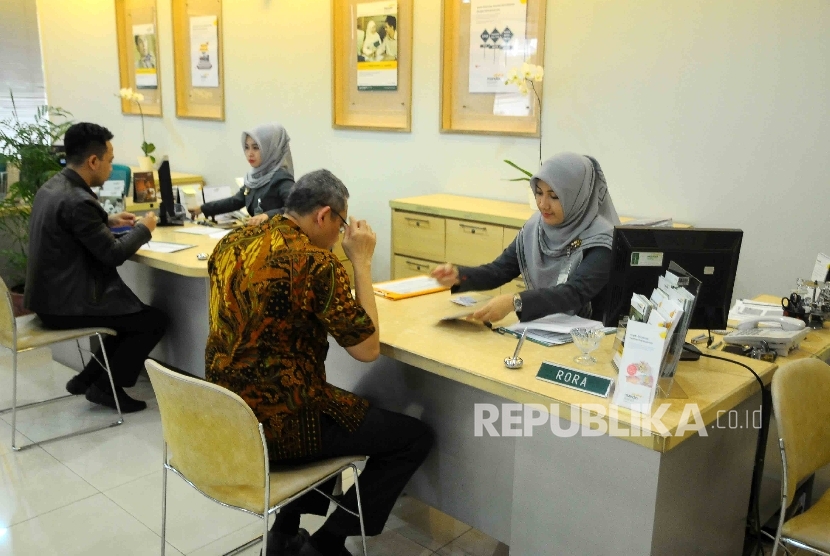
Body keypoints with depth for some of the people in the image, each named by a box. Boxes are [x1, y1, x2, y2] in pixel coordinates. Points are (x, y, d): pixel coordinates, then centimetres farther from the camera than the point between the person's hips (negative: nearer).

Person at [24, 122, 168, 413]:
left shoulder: (52, 187, 6)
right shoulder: (77, 200, -25)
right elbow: (114, 254, -19)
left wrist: (108, 220, 16)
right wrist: (143, 229, -3)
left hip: (51, 294, 10)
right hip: (66, 303, -10)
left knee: (136, 313, 22)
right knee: (155, 320, -1)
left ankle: (89, 377, 22)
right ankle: (106, 386, 8)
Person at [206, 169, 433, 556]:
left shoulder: (232, 242, 3)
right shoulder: (316, 261, -21)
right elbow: (367, 349, -15)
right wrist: (362, 261, -9)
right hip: (275, 423, -8)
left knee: (343, 406, 34)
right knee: (415, 437, 5)